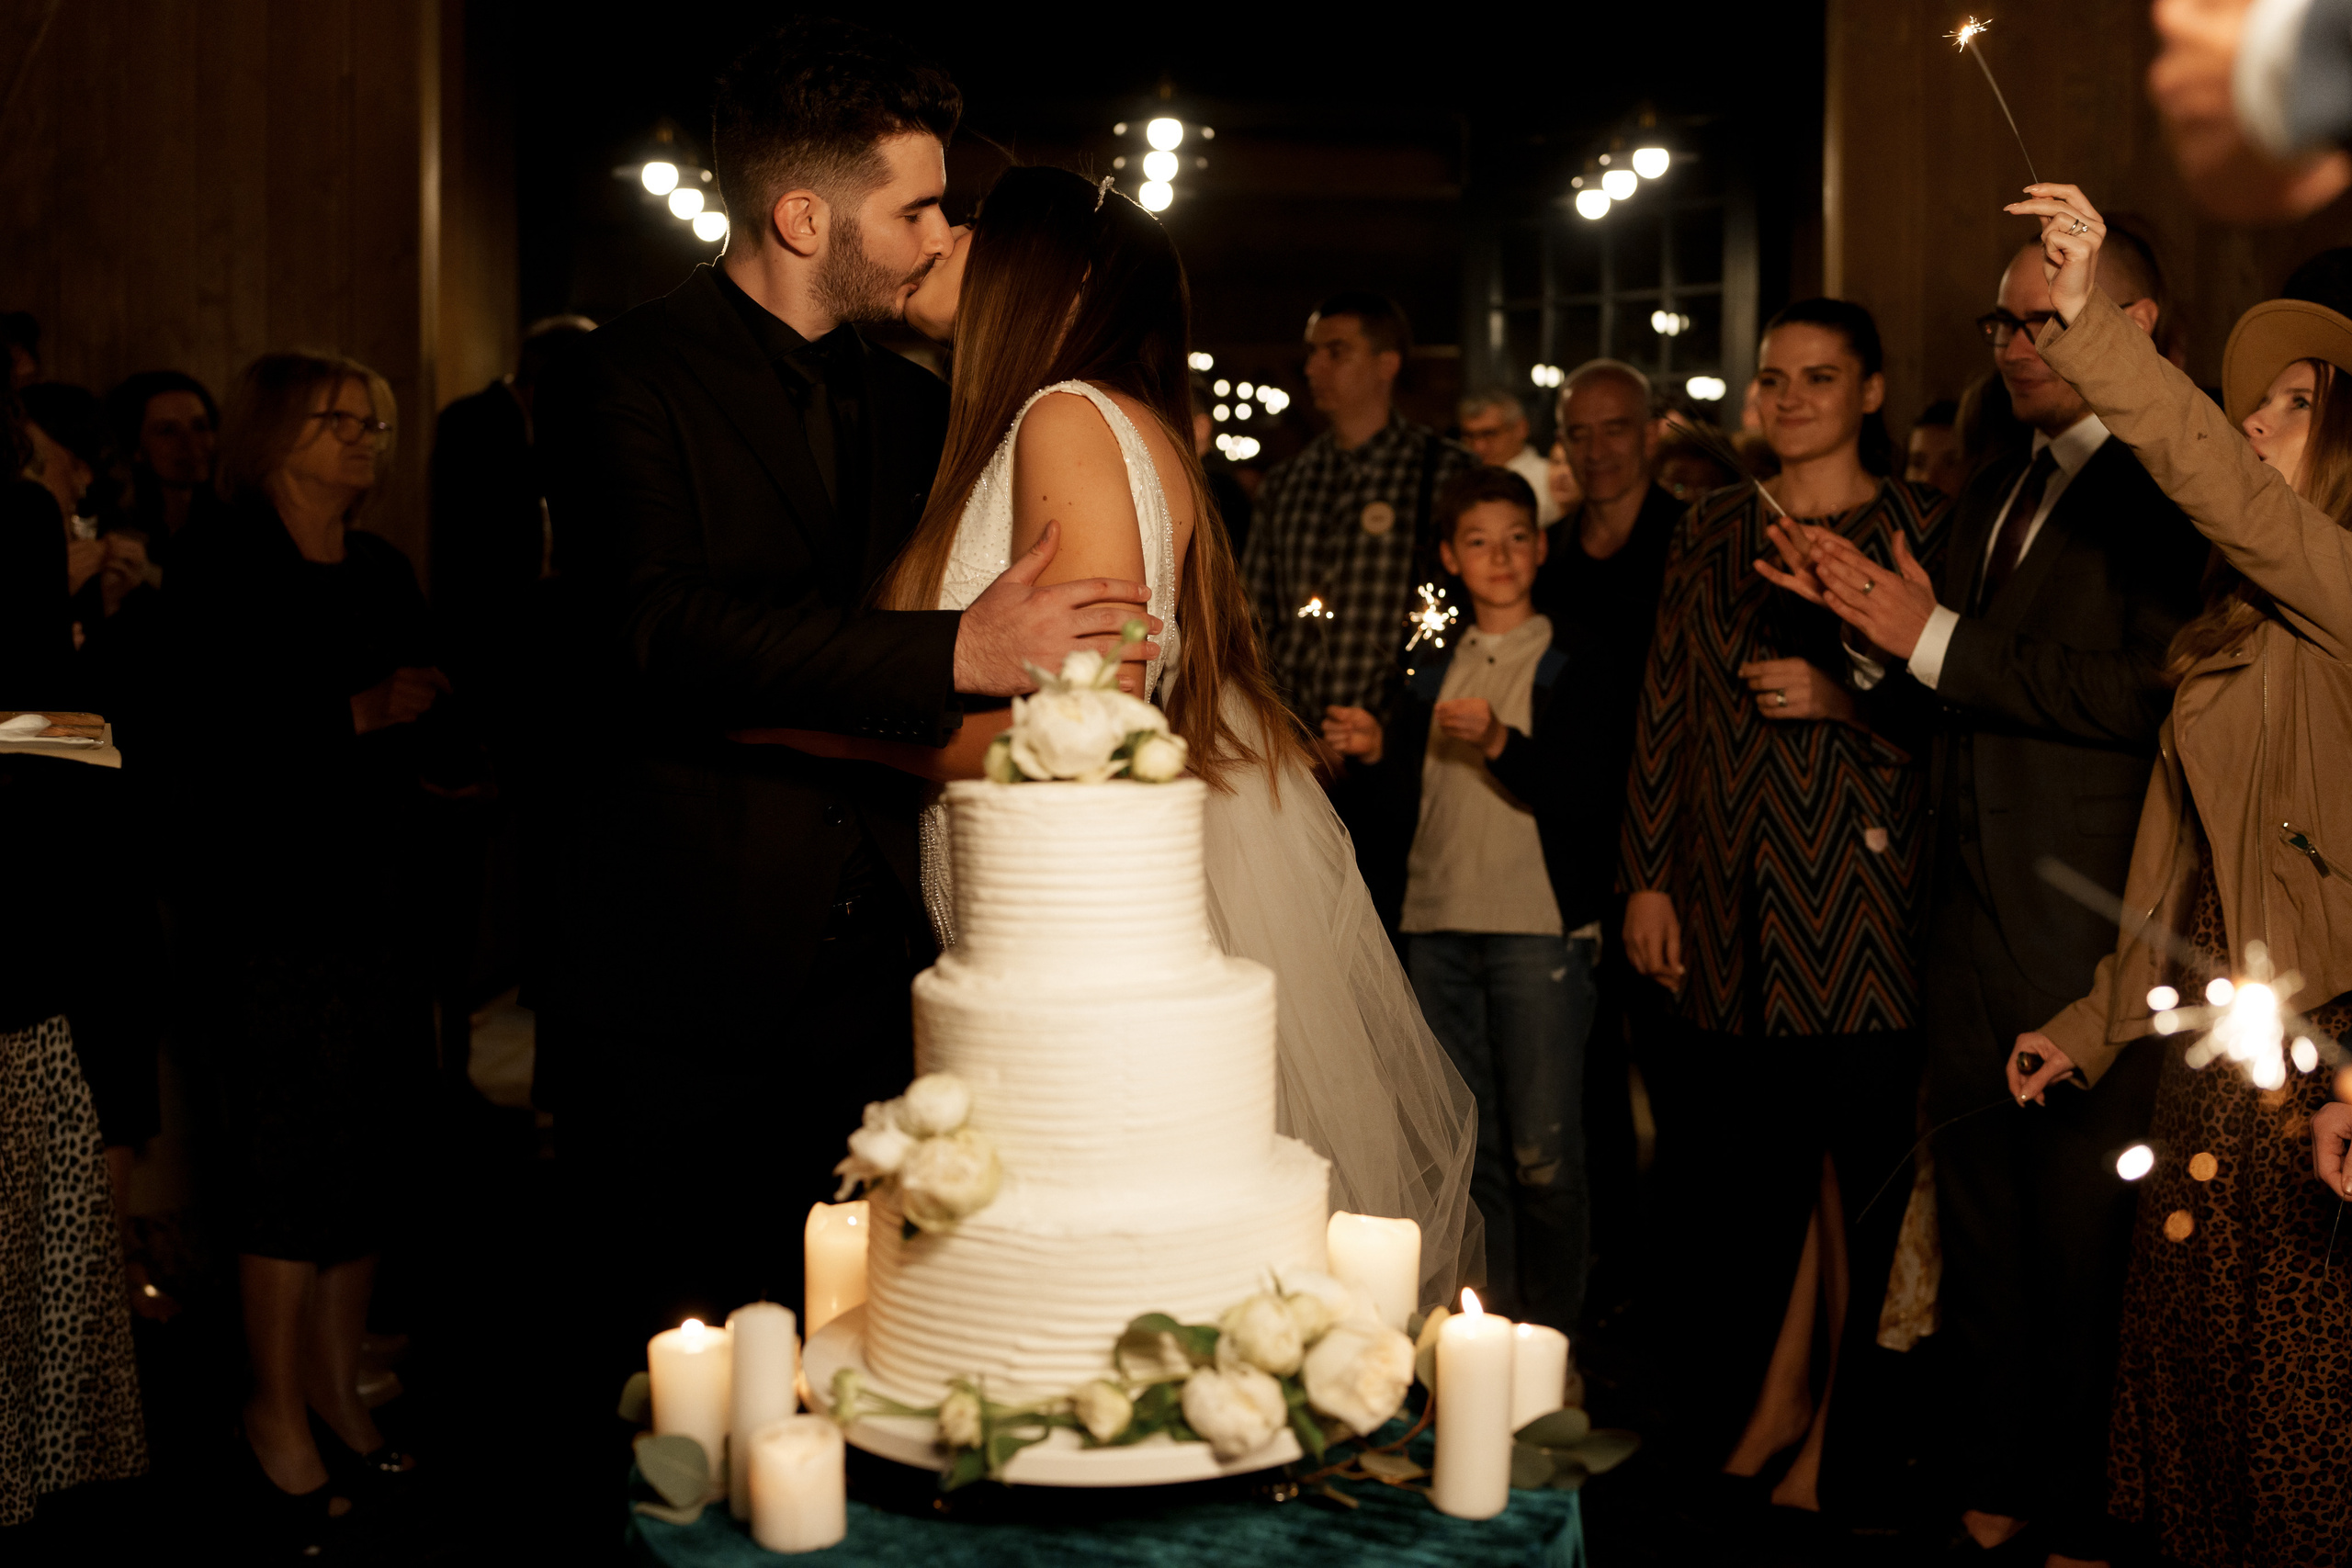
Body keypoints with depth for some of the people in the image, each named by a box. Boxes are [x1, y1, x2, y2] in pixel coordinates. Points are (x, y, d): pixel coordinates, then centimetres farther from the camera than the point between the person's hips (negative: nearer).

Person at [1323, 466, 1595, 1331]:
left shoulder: (1573, 662, 0)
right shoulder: (1432, 666, 15)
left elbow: (1594, 794, -10)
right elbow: (1413, 801, 15)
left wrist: (1502, 743, -21)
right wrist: (1377, 753, -3)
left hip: (1540, 926, -5)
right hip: (1438, 921, 5)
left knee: (1544, 1153, -4)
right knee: (1469, 1149, 11)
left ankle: (1550, 1336, 9)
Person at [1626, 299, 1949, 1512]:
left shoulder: (1922, 527, 2)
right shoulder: (1711, 529, 13)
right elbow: (1664, 707, 10)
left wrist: (1847, 698, -15)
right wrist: (1648, 879, 5)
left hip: (1866, 891, -3)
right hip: (1733, 897, 3)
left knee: (1857, 1159, 2)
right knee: (1749, 1153, 6)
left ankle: (1830, 1433, 18)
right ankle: (1776, 1395, 26)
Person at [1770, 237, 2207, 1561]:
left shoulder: (2170, 490, -10)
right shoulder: (1993, 495, 16)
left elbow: (2150, 692, -22)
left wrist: (1936, 641, -17)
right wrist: (1880, 636, -2)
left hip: (2091, 945, -8)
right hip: (1972, 940, 8)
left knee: (2084, 1244, 3)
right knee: (1982, 1232, 17)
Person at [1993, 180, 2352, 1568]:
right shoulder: (2232, 634, 16)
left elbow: (2230, 495, -29)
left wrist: (2092, 327, -34)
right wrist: (2092, 1027, 20)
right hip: (2214, 1054, 8)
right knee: (2191, 1347, 13)